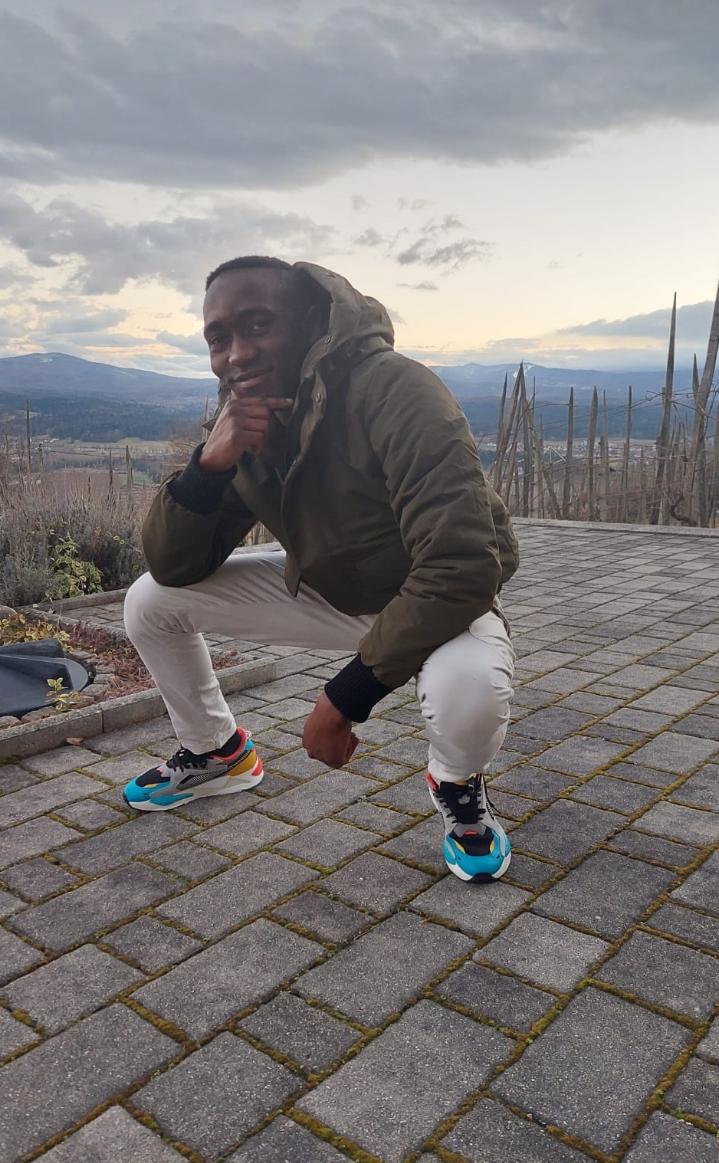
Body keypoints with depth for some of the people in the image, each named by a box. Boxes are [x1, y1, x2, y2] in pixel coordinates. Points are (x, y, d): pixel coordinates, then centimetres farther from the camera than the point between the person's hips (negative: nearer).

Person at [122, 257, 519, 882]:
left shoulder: (393, 392, -31)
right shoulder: (244, 420, -9)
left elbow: (463, 568, -36)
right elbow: (171, 566, -8)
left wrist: (346, 696, -29)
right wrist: (209, 462, -28)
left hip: (437, 606, -5)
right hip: (325, 589, 6)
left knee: (470, 685, -40)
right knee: (150, 601, -1)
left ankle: (459, 786, -1)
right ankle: (214, 753, 25)